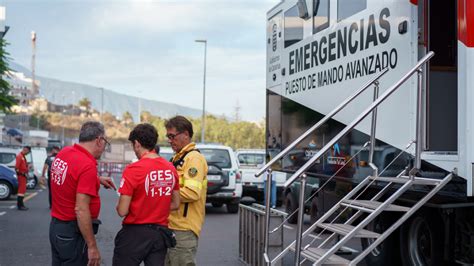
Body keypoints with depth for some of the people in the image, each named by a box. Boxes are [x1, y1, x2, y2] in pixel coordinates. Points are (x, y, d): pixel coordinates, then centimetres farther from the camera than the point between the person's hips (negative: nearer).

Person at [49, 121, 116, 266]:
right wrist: (92, 247, -22)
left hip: (55, 226, 8)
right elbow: (81, 209, -26)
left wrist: (97, 179, 20)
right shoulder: (88, 165, -23)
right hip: (73, 232, -8)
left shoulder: (63, 152, 2)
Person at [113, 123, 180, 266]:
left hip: (135, 233, -5)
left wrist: (118, 206, 6)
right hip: (161, 233, 5)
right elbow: (175, 204, 10)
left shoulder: (133, 170, -16)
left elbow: (122, 211, -15)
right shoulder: (171, 169, 1)